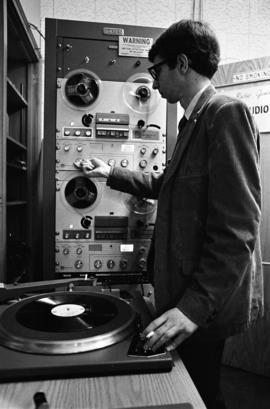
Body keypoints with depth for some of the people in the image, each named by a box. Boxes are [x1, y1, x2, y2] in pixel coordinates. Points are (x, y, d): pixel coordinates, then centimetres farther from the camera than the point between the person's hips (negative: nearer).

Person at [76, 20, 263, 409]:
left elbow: (236, 227, -24)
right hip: (187, 289, 9)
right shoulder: (196, 119, 12)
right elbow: (165, 184, 22)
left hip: (207, 302, -8)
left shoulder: (227, 113, -17)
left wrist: (195, 305, -25)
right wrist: (111, 173, 21)